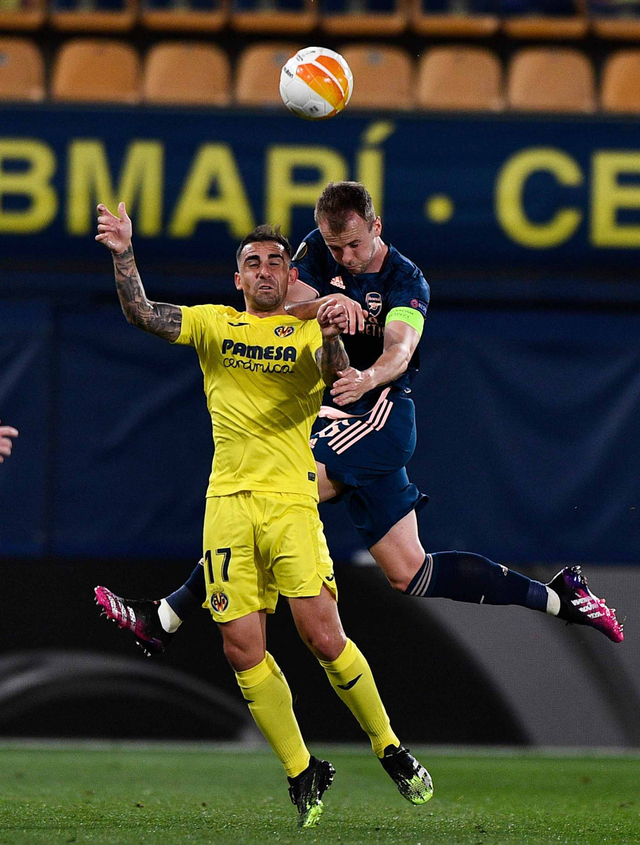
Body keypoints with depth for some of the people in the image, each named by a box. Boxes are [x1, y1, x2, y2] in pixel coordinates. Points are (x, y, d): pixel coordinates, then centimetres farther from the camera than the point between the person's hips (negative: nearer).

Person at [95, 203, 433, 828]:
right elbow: (142, 314, 2)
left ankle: (391, 752, 7)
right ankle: (302, 774, 12)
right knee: (243, 651, -2)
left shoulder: (310, 332, 8)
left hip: (291, 501, -3)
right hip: (228, 502, 3)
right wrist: (123, 255, -14)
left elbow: (340, 381, -12)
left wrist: (332, 338, -32)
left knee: (324, 639, -12)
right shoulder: (214, 324, 14)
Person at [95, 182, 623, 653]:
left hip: (380, 413, -7)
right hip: (338, 420, 7)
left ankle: (166, 618, -25)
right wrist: (325, 305, -31)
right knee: (411, 574, 6)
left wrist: (367, 378, -50)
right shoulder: (317, 252, 5)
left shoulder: (405, 282, -9)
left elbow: (399, 351, -27)